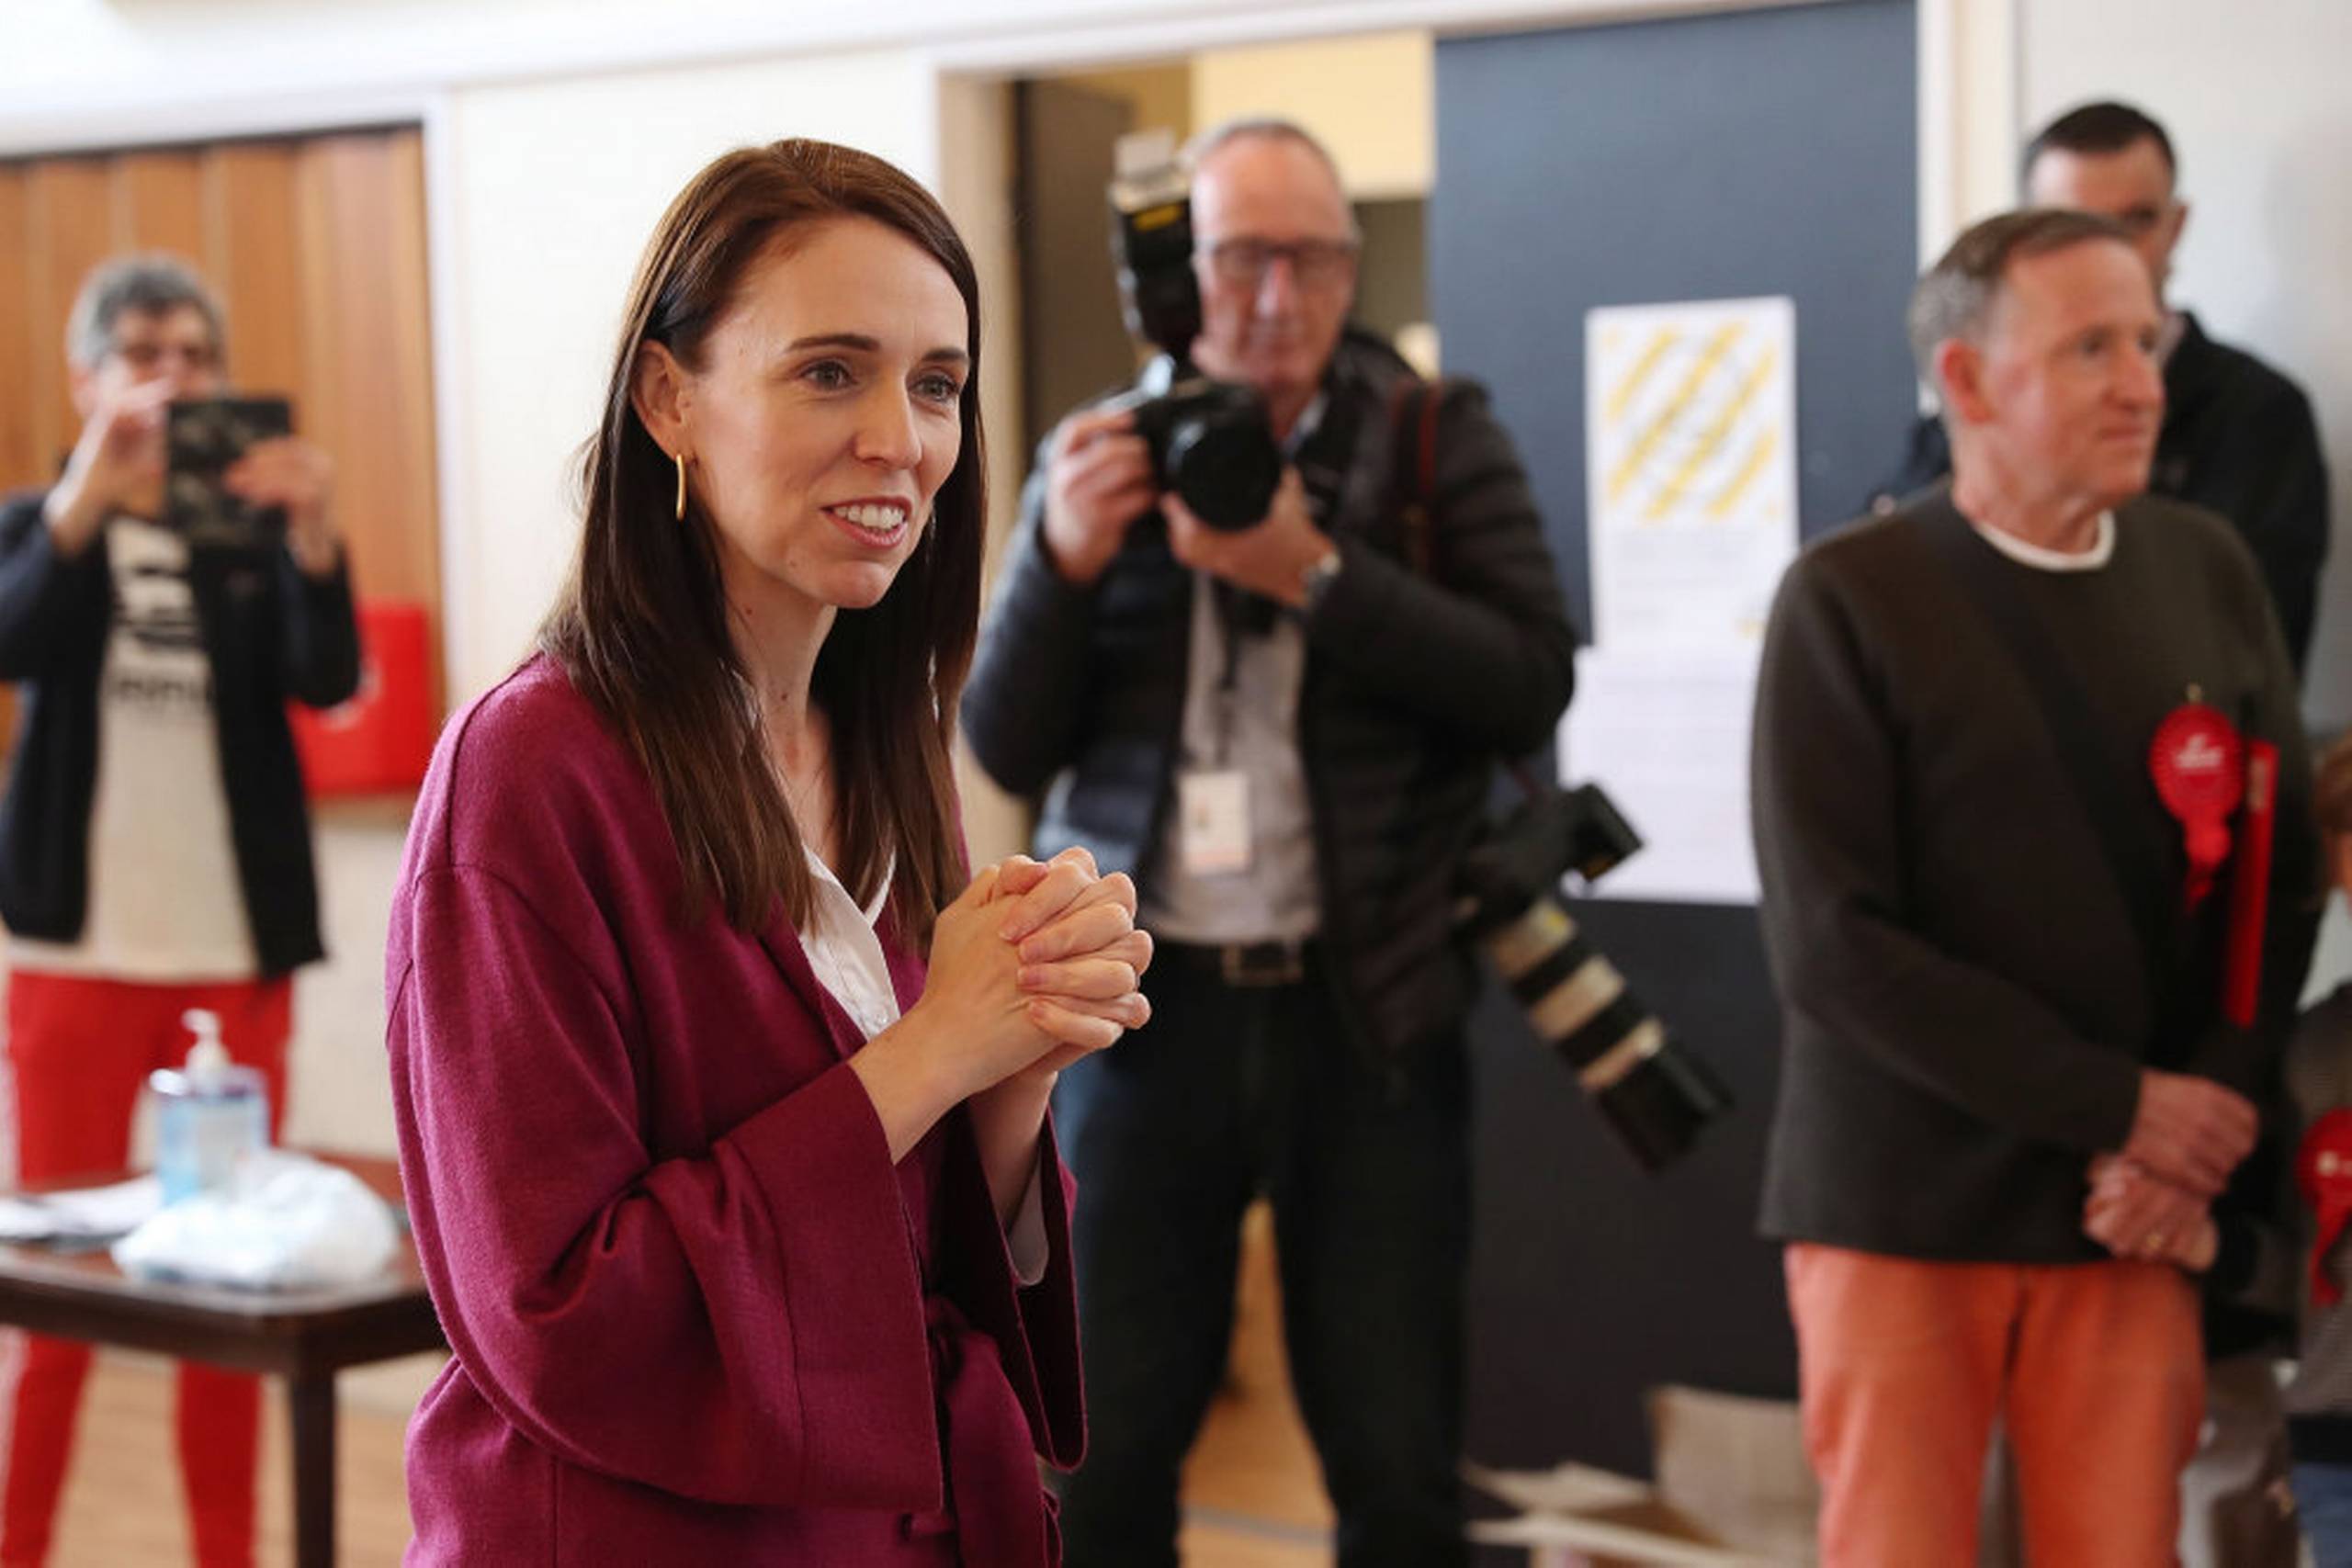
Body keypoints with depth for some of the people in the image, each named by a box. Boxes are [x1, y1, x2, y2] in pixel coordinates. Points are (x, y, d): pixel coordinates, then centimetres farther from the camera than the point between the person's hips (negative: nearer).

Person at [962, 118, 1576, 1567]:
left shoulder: (1436, 439, 2)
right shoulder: (1102, 459, 6)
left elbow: (1532, 686, -9)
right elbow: (1009, 750, 4)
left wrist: (1314, 569, -18)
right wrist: (1063, 561, -13)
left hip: (1367, 1011, -1)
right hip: (1150, 1004, 1)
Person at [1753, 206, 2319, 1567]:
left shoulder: (2208, 571, 6)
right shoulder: (1850, 601, -7)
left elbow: (2281, 878, 7)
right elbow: (1831, 943, -12)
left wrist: (2207, 1116, -9)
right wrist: (2116, 1105, -13)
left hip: (2136, 1209, 3)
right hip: (1903, 1204, -3)